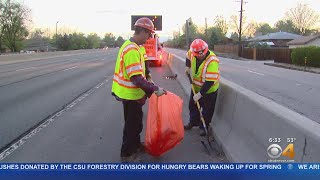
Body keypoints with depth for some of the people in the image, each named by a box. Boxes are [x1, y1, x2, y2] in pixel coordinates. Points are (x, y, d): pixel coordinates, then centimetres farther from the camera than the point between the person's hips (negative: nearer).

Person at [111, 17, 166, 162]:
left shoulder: (130, 46, 8)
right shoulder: (132, 50, -26)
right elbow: (137, 79, -31)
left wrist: (148, 89, 18)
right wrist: (155, 89, -24)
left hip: (130, 92, 10)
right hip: (130, 95, -10)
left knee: (135, 121, 23)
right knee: (132, 124, 5)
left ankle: (136, 146, 42)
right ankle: (126, 155, 21)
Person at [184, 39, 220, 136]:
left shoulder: (212, 61, -35)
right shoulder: (192, 53, -16)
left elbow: (210, 82, -34)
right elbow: (188, 55, 13)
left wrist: (200, 94, -31)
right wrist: (187, 67, 2)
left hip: (209, 89, -6)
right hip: (196, 87, 6)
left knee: (207, 110, 9)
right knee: (193, 105, 20)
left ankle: (204, 127, 29)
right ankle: (193, 122, 41)